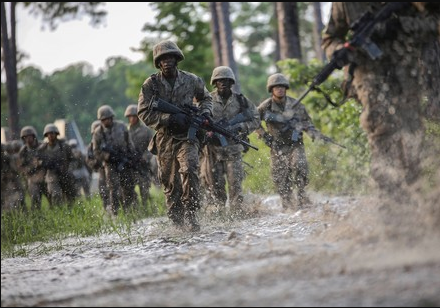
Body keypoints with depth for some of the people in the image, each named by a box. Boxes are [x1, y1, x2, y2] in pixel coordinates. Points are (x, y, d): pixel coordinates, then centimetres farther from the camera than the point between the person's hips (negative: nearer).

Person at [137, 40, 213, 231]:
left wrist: (205, 112, 1)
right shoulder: (151, 84, -3)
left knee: (189, 169, -26)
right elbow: (144, 113, -9)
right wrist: (170, 118, -19)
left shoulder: (191, 80, 2)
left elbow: (206, 98, 22)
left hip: (187, 137, -1)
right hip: (165, 139, 1)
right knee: (170, 183, 5)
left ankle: (191, 214, -21)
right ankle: (178, 222, 17)